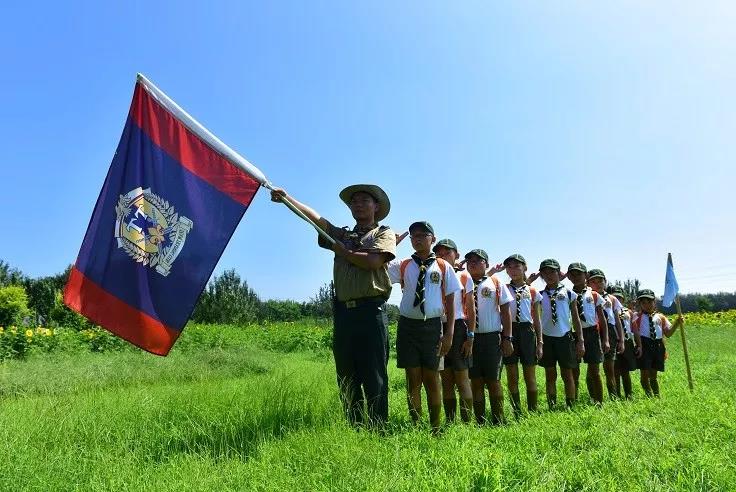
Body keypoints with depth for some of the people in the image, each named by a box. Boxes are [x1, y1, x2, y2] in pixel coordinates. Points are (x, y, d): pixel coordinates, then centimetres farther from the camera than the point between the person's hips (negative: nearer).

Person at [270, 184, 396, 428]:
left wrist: (343, 252, 3)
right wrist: (286, 198, -3)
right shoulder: (342, 235, 21)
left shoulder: (384, 233, 9)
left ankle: (378, 429, 3)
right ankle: (355, 429, 18)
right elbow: (316, 218, 9)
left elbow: (373, 261, -10)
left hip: (371, 310, -5)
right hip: (343, 311, 5)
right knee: (346, 378, 8)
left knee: (374, 377, -3)